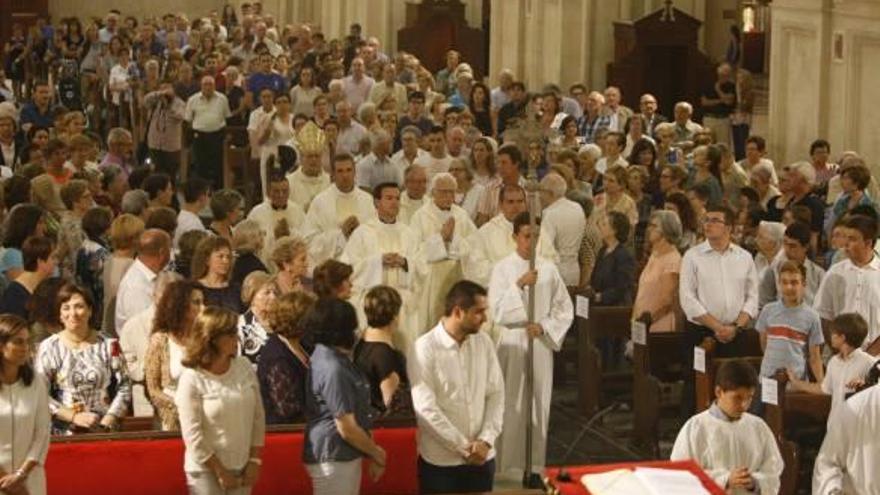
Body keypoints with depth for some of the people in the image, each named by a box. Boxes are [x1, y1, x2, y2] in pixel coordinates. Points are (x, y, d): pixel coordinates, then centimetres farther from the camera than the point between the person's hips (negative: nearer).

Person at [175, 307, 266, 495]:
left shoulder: (244, 368, 0)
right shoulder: (191, 379, -15)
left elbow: (258, 418, 6)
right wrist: (220, 471, -12)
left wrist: (255, 461, 0)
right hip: (205, 470, -5)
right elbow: (193, 435, -15)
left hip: (241, 467, 5)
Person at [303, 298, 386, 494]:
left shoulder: (334, 358, 8)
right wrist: (378, 455, -7)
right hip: (333, 460, -10)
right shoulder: (333, 370, -23)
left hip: (346, 457, 10)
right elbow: (347, 429, -22)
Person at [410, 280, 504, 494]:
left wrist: (486, 440, -9)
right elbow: (426, 409, -16)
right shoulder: (425, 348, -12)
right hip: (440, 462, -4)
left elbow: (496, 394, 4)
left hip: (481, 458, 4)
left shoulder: (484, 342, 3)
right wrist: (464, 447, -14)